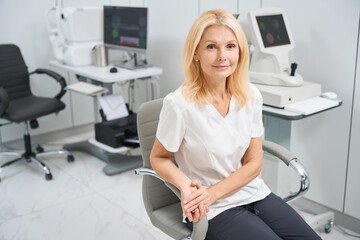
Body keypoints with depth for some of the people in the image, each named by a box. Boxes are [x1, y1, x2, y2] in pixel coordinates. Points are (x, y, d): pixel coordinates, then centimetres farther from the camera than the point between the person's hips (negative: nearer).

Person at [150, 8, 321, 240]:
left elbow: (254, 163, -1)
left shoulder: (251, 96, -4)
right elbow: (158, 158, -4)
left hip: (254, 193, 5)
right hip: (214, 211, -4)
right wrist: (185, 185, -25)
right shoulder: (179, 104, -18)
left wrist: (211, 193, -16)